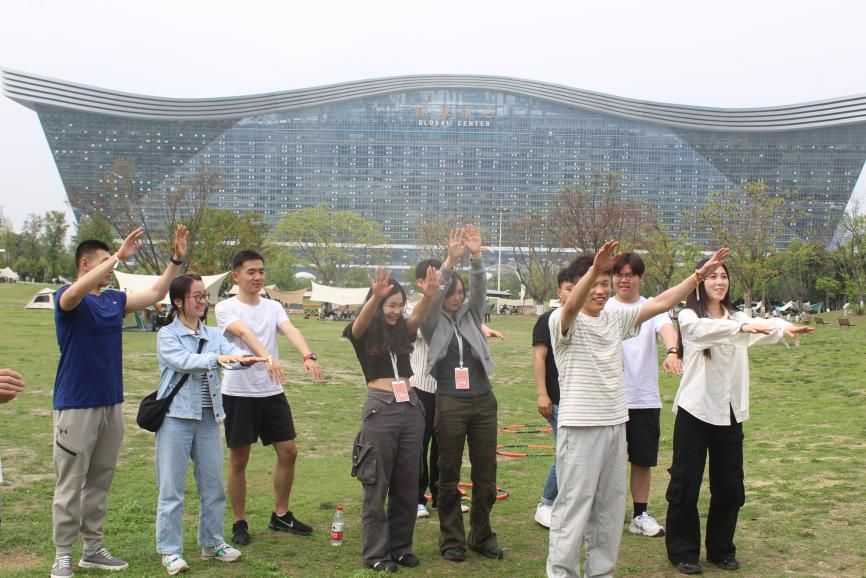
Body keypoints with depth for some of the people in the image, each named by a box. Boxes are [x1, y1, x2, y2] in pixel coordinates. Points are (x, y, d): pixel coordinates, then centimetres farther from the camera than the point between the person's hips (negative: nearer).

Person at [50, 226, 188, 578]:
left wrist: (177, 259, 2)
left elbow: (155, 293, 13)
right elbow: (76, 291, -33)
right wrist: (119, 255, -36)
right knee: (70, 484, 0)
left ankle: (93, 549, 23)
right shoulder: (67, 299, -9)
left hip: (111, 403, 7)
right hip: (75, 405, -6)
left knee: (99, 482, 13)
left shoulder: (114, 300, 9)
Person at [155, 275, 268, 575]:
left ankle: (212, 542, 26)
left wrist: (245, 357, -33)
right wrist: (218, 358, -37)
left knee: (213, 483, 12)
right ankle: (170, 550, 12)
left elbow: (230, 350, -10)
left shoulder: (213, 334, 9)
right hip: (177, 418, -5)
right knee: (172, 487, 1)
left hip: (209, 418, 5)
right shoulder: (167, 336, -5)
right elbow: (183, 361, -23)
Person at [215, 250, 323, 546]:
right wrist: (267, 357, -45)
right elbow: (244, 333, -26)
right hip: (238, 393, -5)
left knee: (288, 451, 6)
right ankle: (240, 523, 18)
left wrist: (308, 356, -33)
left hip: (272, 392, 5)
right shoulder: (226, 308, -6)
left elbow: (291, 331, -12)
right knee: (239, 458, 4)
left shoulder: (273, 307, 7)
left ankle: (281, 515, 23)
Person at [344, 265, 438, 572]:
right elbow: (362, 320, -22)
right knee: (377, 484, 2)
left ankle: (401, 546, 22)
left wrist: (428, 295, -32)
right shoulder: (364, 334, 0)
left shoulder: (403, 331, 10)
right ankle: (376, 551, 11)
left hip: (411, 408, 5)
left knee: (407, 483, 10)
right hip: (380, 408, -4)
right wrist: (376, 296, -44)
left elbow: (418, 316, -9)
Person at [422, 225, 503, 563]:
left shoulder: (471, 315, 10)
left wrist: (476, 257, -22)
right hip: (449, 404, -3)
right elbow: (432, 296, -16)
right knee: (449, 474, 5)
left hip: (483, 401, 3)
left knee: (486, 473, 8)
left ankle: (481, 536, 22)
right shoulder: (432, 321, 2)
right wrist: (451, 260, -26)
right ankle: (451, 540, 16)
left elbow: (480, 289, -6)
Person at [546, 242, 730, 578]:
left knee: (610, 506, 15)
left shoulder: (616, 318, 10)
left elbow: (661, 304, 10)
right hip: (579, 426, -7)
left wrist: (701, 272, 5)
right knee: (573, 507, -2)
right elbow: (571, 306, -32)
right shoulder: (564, 322, -10)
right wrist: (593, 269, -51)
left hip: (615, 424, 7)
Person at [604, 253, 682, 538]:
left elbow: (667, 328, -16)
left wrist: (672, 351, -39)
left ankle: (640, 514, 24)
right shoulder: (604, 308, 1)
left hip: (646, 398, 2)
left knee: (643, 460, 10)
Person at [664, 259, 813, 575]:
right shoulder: (689, 317, -6)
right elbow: (705, 330, -30)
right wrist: (741, 327, -46)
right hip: (695, 409, -4)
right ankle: (683, 550, 15)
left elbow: (760, 332, -14)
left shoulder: (736, 316, 8)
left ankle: (721, 549, 26)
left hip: (729, 412, 5)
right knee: (686, 482, 1)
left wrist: (783, 327, -36)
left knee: (729, 484, 10)